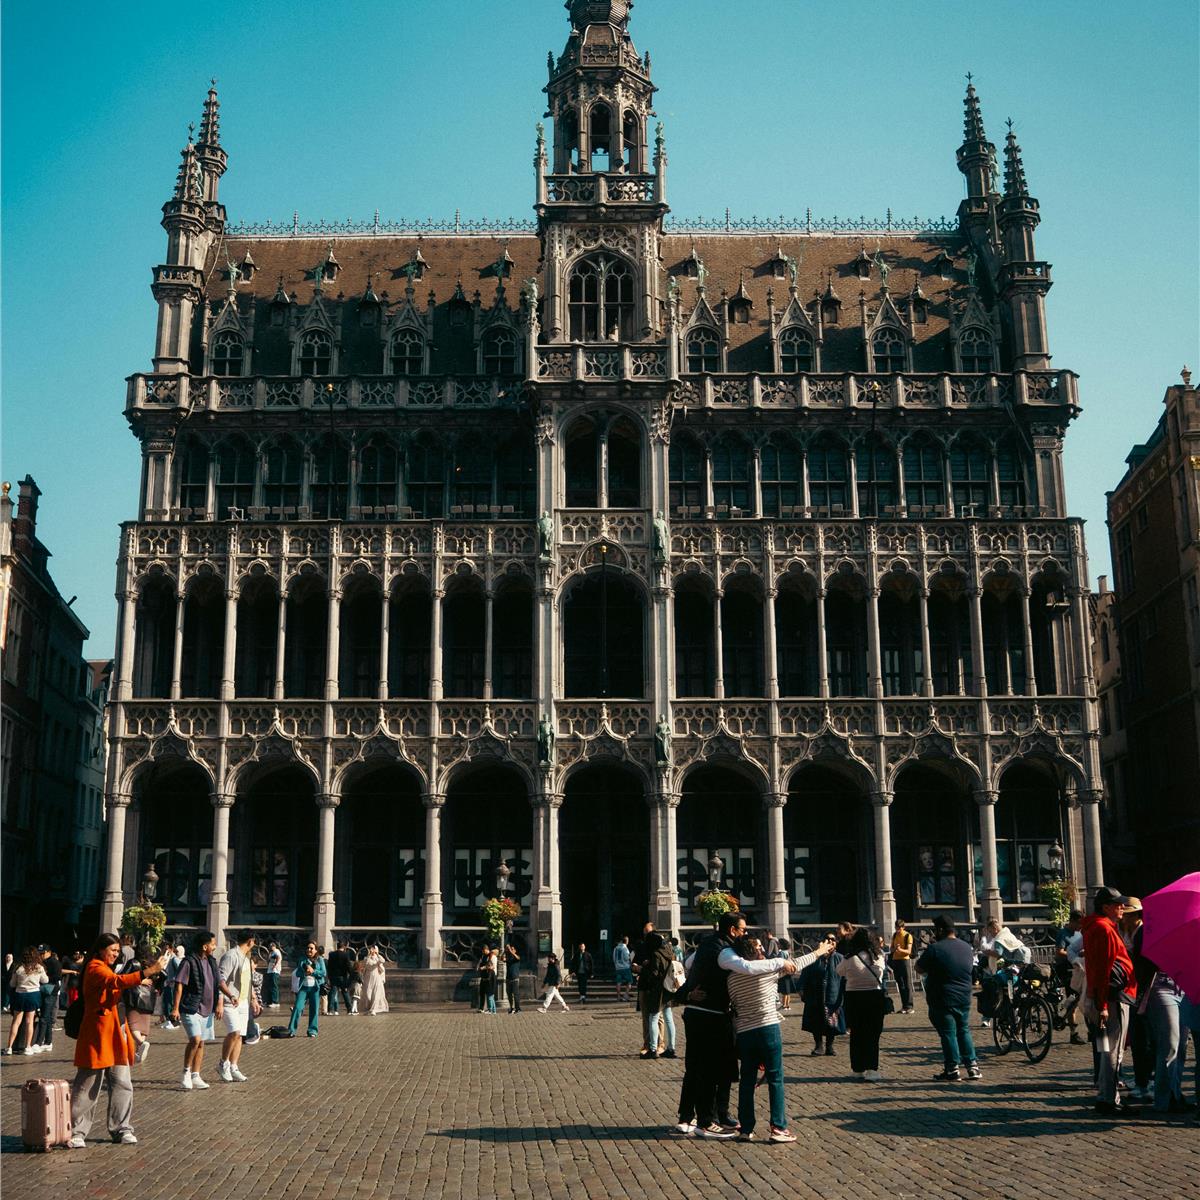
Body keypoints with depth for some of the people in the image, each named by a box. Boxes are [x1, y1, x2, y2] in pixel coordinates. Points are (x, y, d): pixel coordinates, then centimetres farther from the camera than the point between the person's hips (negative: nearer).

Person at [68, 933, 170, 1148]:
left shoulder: (106, 969, 21)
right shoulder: (95, 968, -11)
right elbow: (118, 981, -29)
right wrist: (149, 971, -36)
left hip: (115, 1034, 9)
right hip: (98, 1035, -9)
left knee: (122, 1084, 6)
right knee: (88, 1086, -2)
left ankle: (121, 1130, 12)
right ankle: (75, 1132, 7)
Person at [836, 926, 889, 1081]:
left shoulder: (849, 959, -13)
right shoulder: (878, 957, -6)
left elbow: (839, 971, 5)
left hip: (854, 998, -1)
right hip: (875, 997, 1)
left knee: (857, 1034, 11)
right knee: (873, 1035, 6)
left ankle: (859, 1069, 17)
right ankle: (872, 1069, -3)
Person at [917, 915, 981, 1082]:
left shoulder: (935, 949, -16)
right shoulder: (967, 948, 6)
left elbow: (920, 968, -6)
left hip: (942, 1000, -6)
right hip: (964, 998, 6)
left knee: (948, 1034, 1)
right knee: (964, 1031, 17)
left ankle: (953, 1070, 4)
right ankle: (973, 1066, 15)